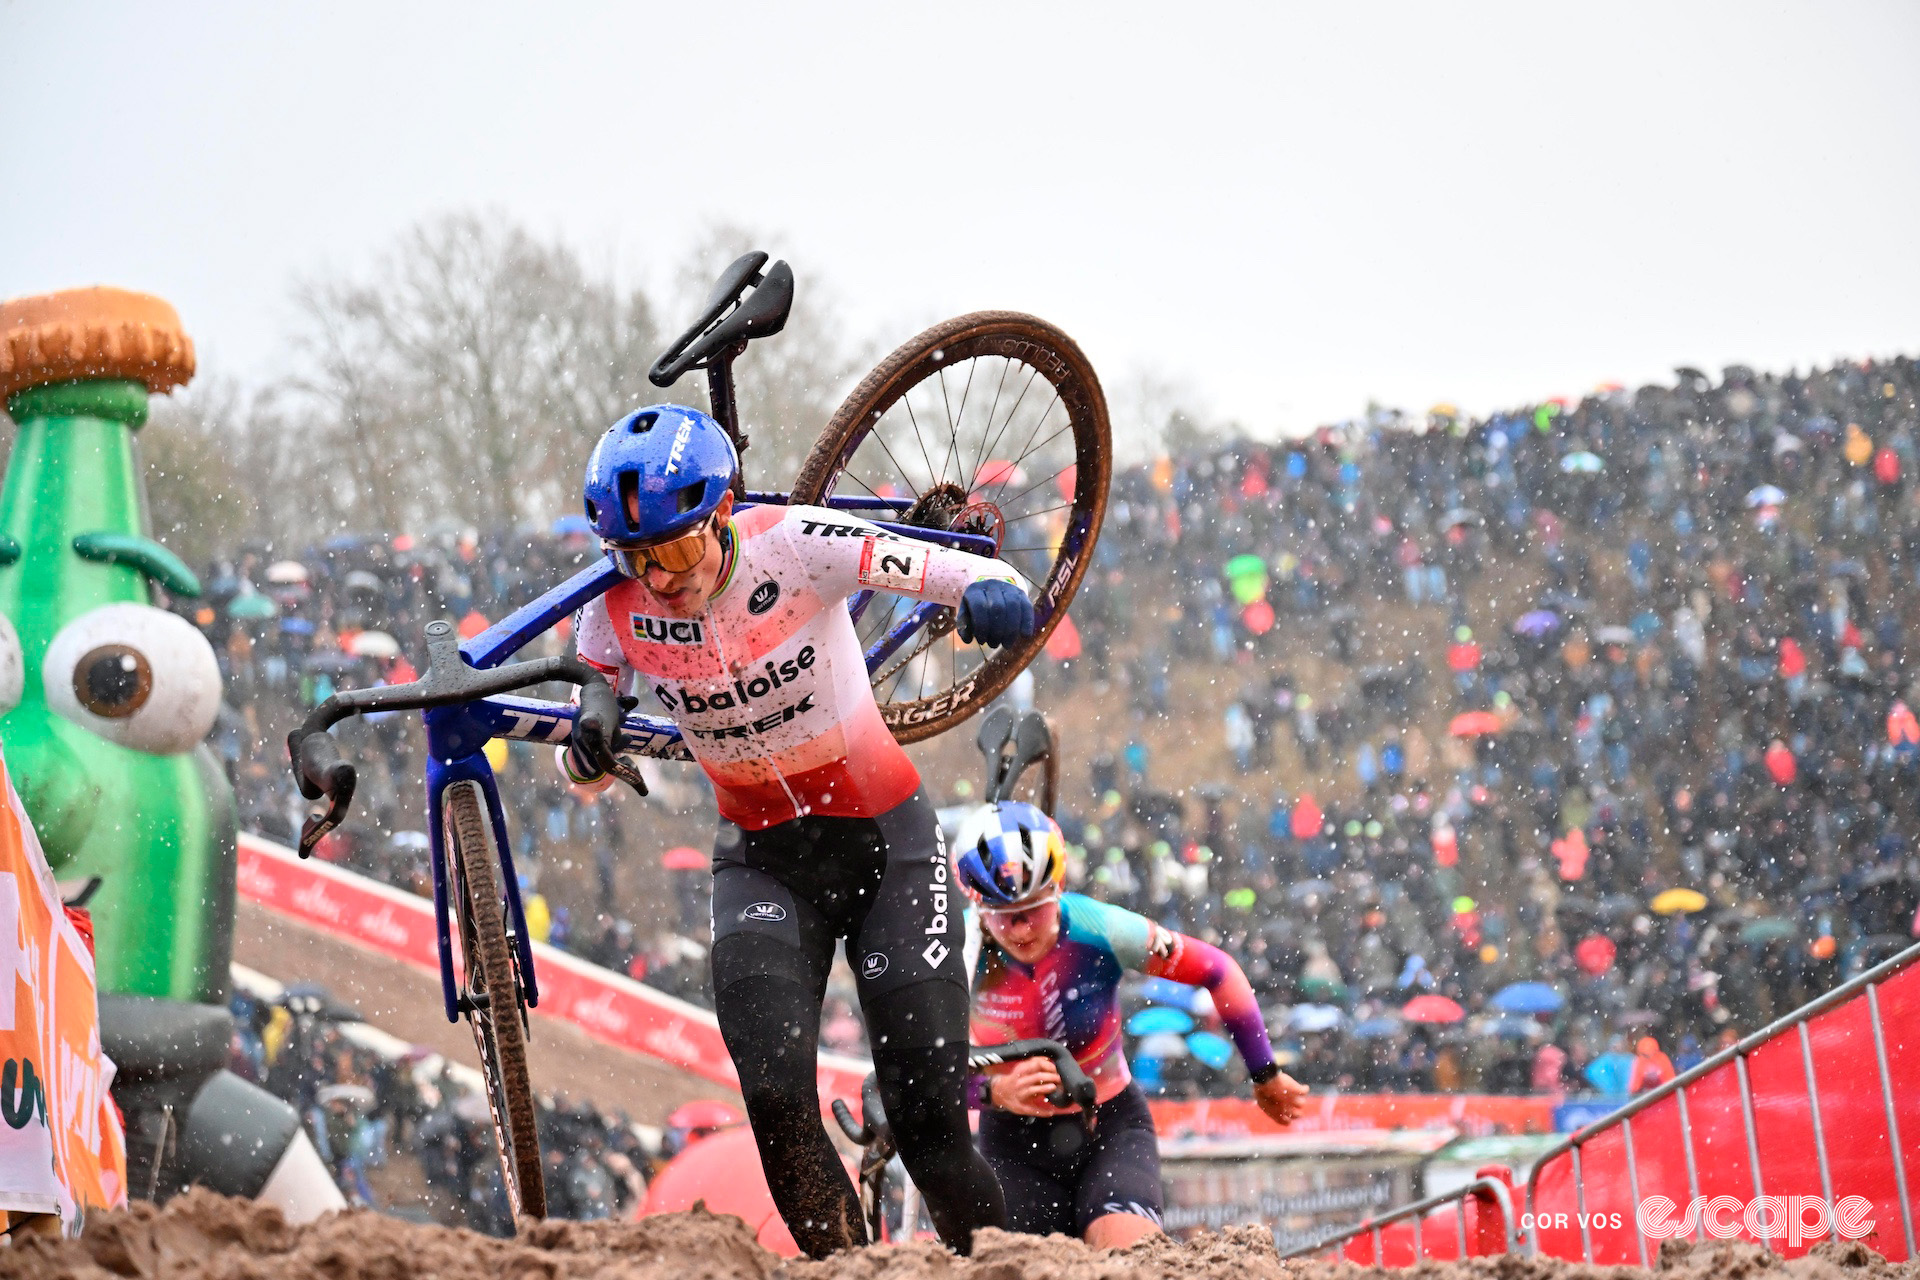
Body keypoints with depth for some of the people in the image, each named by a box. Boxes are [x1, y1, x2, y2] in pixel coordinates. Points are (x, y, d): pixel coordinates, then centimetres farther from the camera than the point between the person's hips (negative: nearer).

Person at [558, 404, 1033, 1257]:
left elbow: (976, 578, -21)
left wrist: (994, 597, -45)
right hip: (764, 860, 3)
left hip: (887, 843, -2)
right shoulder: (616, 614, -13)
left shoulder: (797, 547, -23)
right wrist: (590, 748, -25)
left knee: (927, 1113, -8)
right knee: (776, 1099, -19)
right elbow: (586, 772, -1)